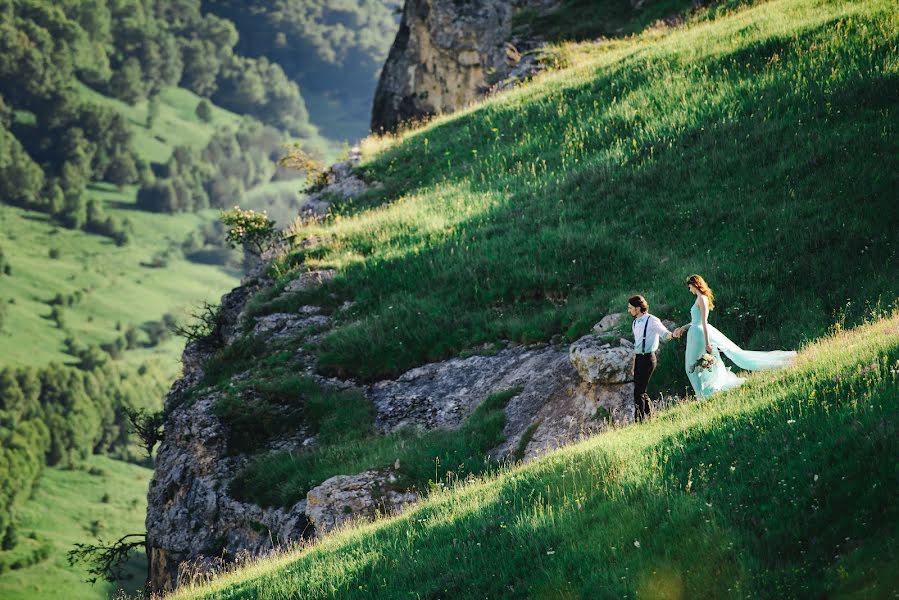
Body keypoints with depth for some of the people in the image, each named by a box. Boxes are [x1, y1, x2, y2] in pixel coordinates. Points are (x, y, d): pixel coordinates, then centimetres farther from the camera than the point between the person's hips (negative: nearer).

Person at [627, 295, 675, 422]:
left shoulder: (651, 320, -9)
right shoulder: (635, 323, 15)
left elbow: (665, 335, -16)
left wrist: (673, 334, -40)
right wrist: (633, 365, 24)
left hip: (647, 358, -8)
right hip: (638, 358, 8)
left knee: (638, 392, -10)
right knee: (641, 391, 11)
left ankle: (639, 419, -6)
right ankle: (650, 415, 21)